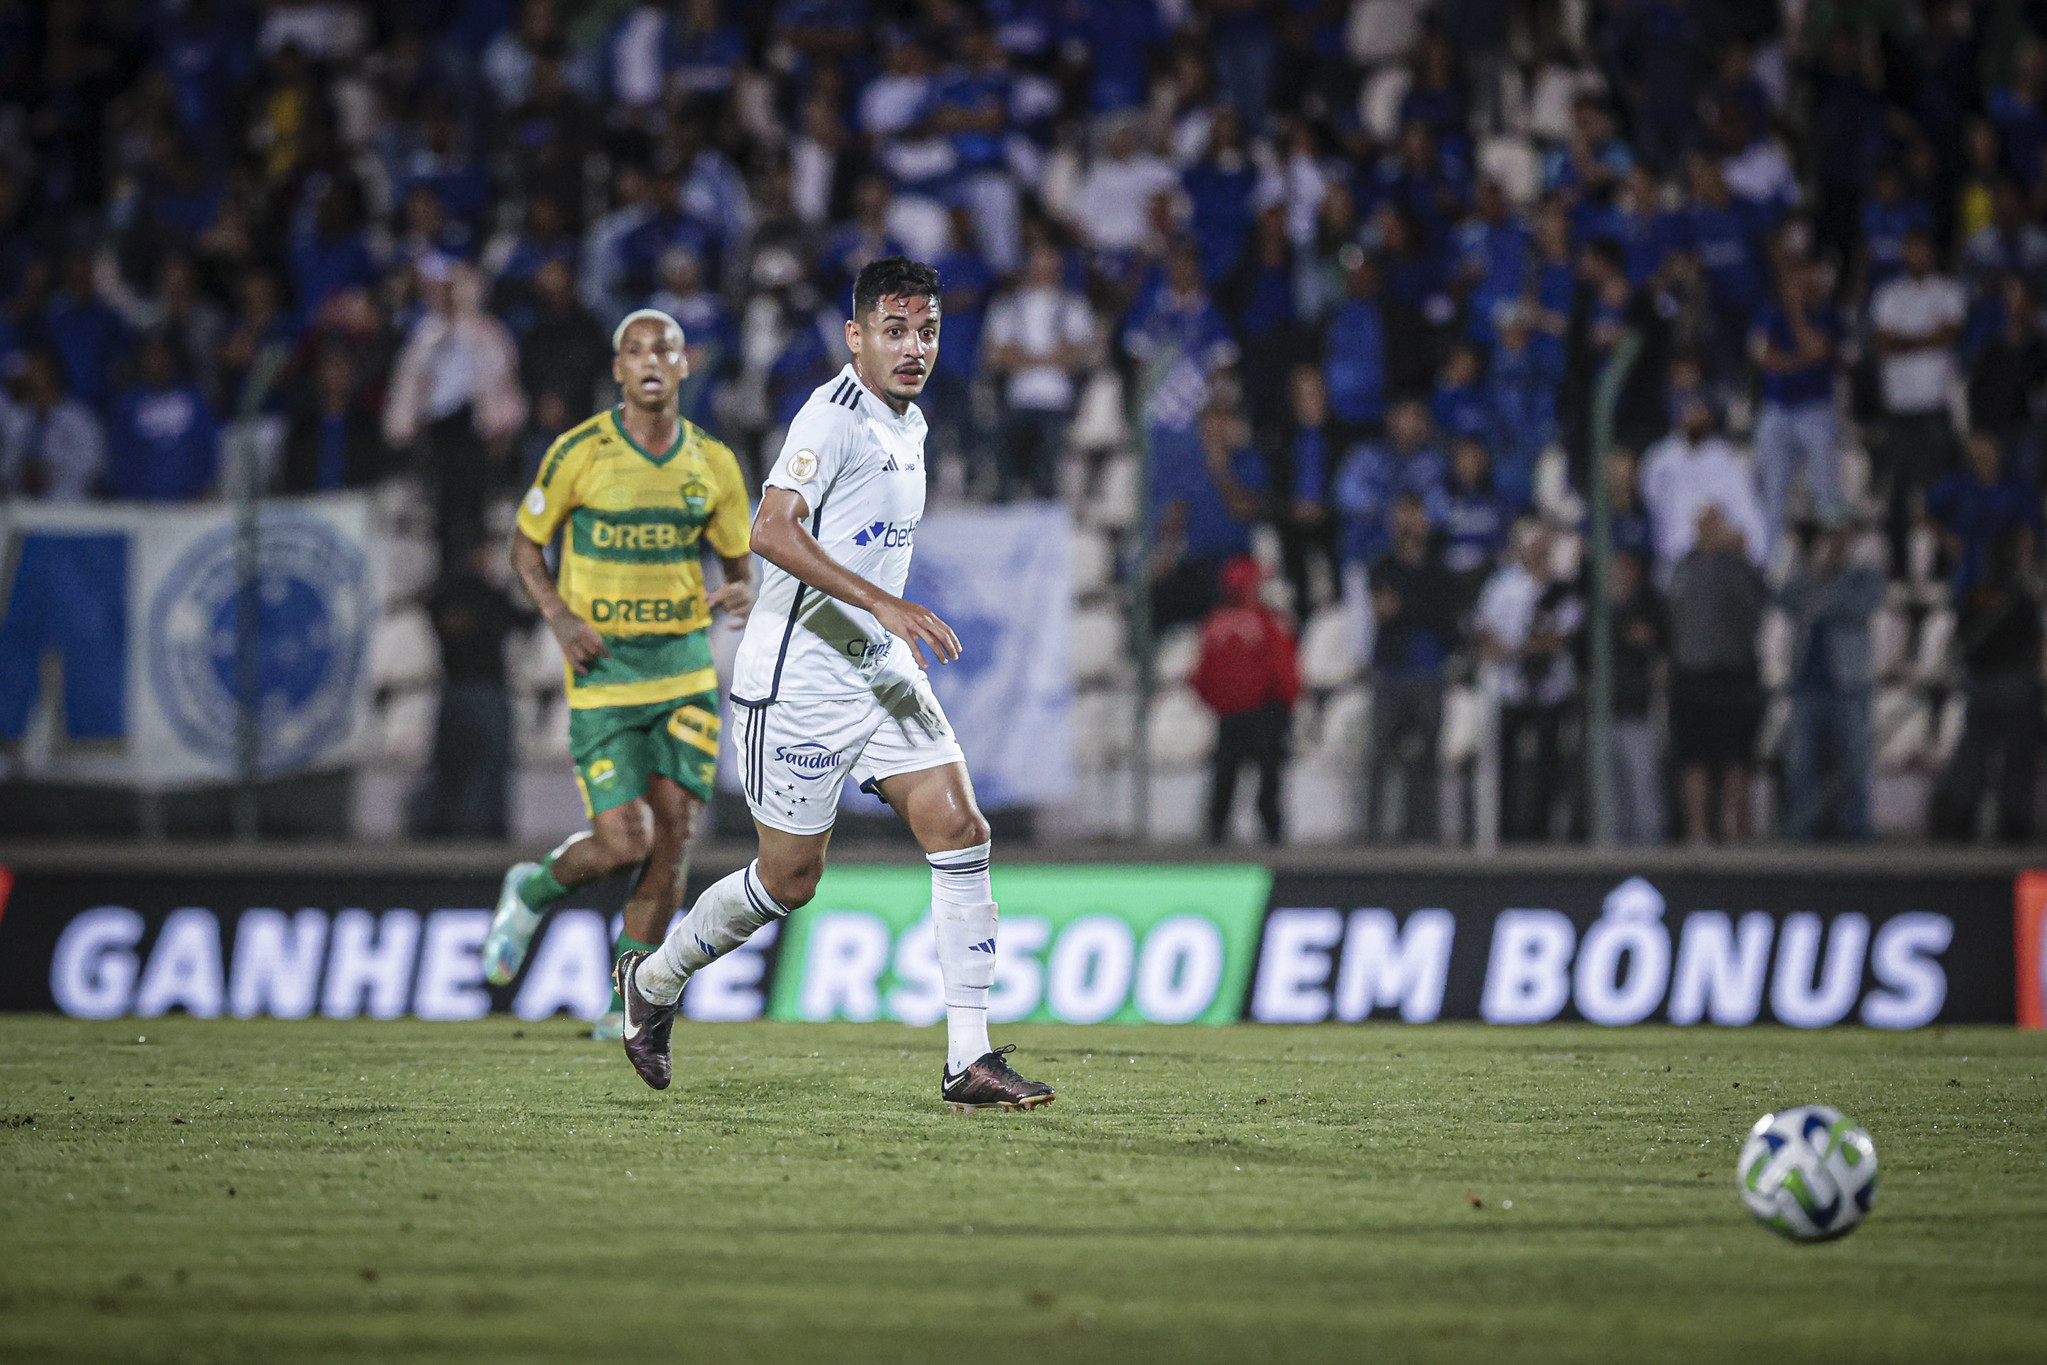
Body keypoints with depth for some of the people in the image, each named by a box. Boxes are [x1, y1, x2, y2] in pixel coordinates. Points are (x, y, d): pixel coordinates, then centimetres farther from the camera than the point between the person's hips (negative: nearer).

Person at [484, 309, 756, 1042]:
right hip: (604, 671, -3)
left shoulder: (712, 464, 4)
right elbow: (526, 546, 4)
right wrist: (560, 618, -12)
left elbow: (739, 563, 14)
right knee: (622, 842, -12)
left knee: (673, 833, -4)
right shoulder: (580, 453, -6)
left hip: (685, 667, 4)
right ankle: (533, 891, 22)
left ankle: (630, 1005, 8)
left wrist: (741, 595, -10)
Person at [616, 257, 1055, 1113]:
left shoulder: (909, 425, 13)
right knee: (790, 878, 1)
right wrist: (886, 605, -36)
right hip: (798, 683, -8)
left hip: (880, 673, 8)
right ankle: (655, 979, 29)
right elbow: (773, 531, -31)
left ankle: (969, 1063, -8)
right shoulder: (834, 418, -17)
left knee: (960, 831, -7)